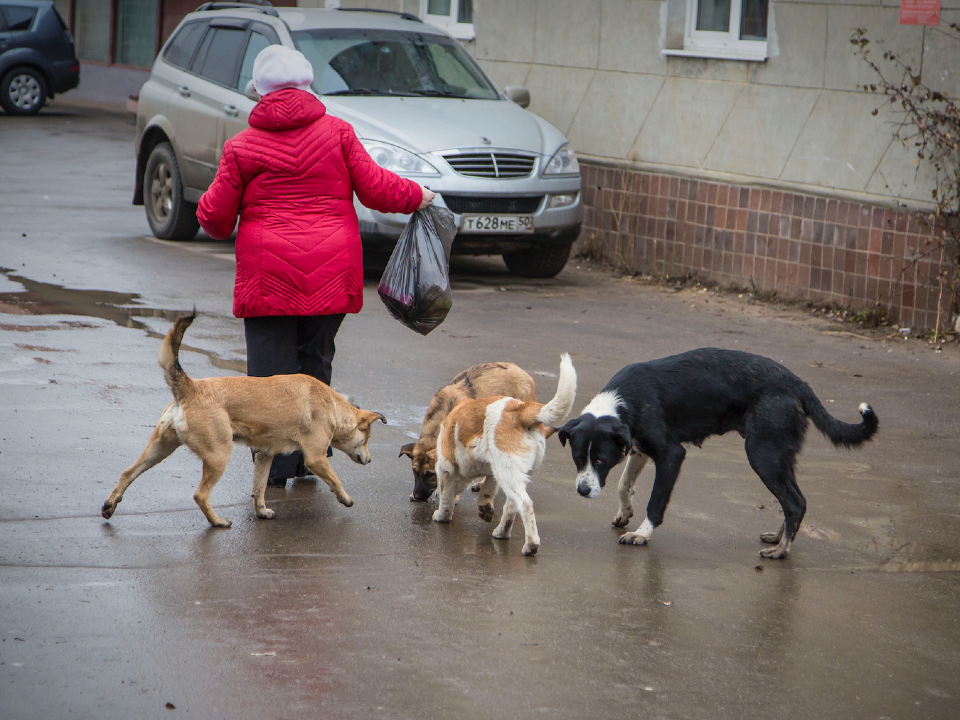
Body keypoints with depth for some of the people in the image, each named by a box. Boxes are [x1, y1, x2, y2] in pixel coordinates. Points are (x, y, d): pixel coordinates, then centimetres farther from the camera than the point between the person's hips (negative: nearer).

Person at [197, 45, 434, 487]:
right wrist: (417, 197, 18)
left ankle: (275, 467, 0)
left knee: (270, 368, 3)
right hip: (330, 274, 2)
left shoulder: (243, 147, -1)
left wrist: (211, 216, 26)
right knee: (315, 362, 16)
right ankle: (311, 458, 20)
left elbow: (216, 217, 2)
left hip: (268, 276, -2)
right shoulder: (337, 133, 1)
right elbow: (375, 188, 0)